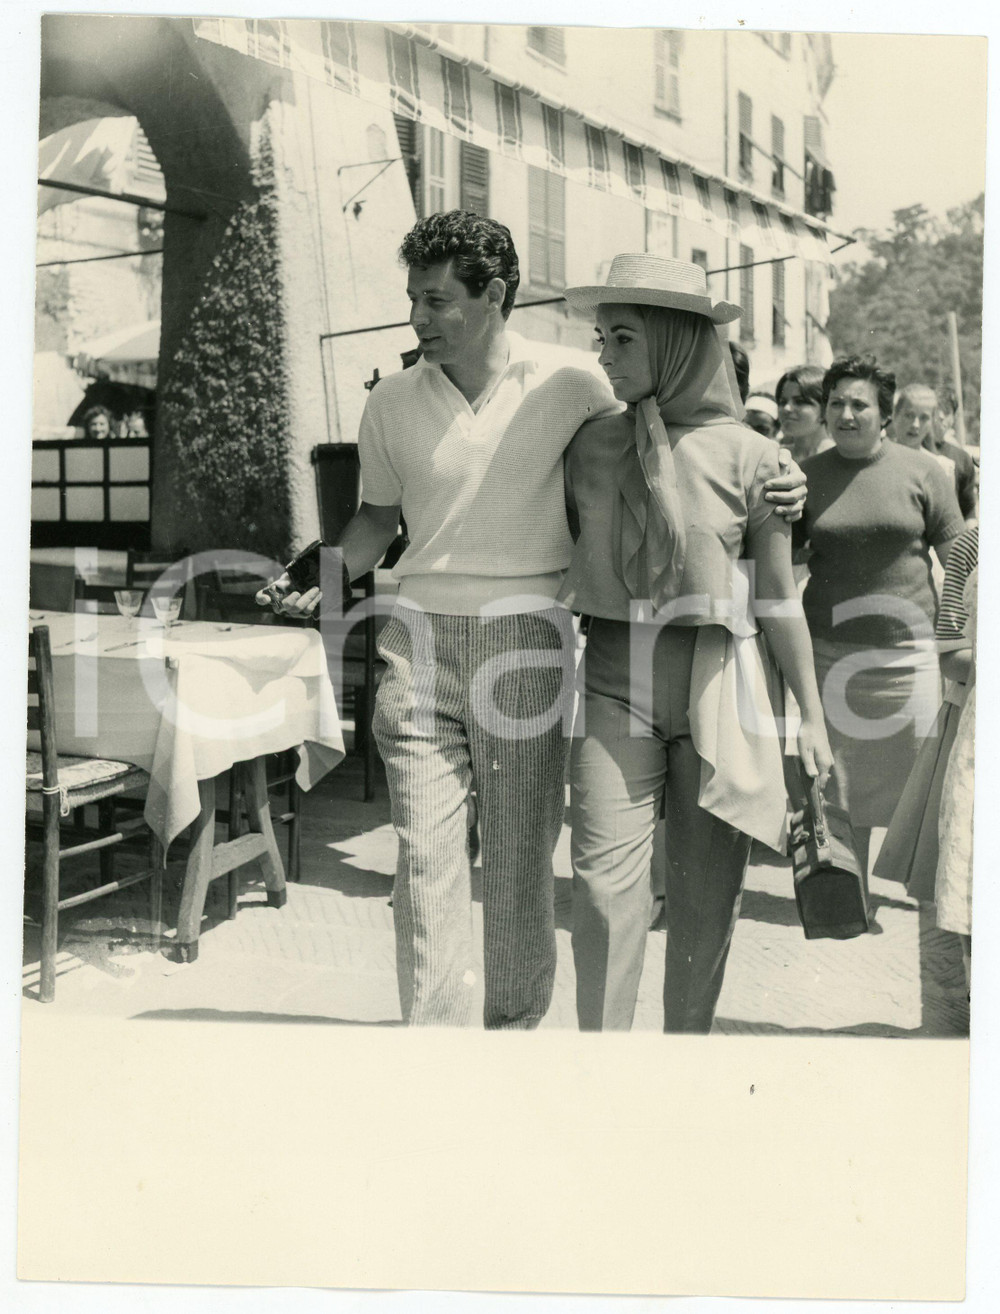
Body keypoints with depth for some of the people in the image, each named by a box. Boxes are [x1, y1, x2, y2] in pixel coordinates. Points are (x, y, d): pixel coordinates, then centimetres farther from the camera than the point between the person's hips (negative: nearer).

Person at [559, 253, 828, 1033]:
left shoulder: (748, 455, -1)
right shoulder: (591, 449, 5)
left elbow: (782, 598, 5)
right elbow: (568, 564, 16)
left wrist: (812, 715, 8)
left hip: (718, 683, -1)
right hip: (615, 679, 1)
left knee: (706, 895, 8)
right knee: (604, 885, -7)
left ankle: (689, 1037, 27)